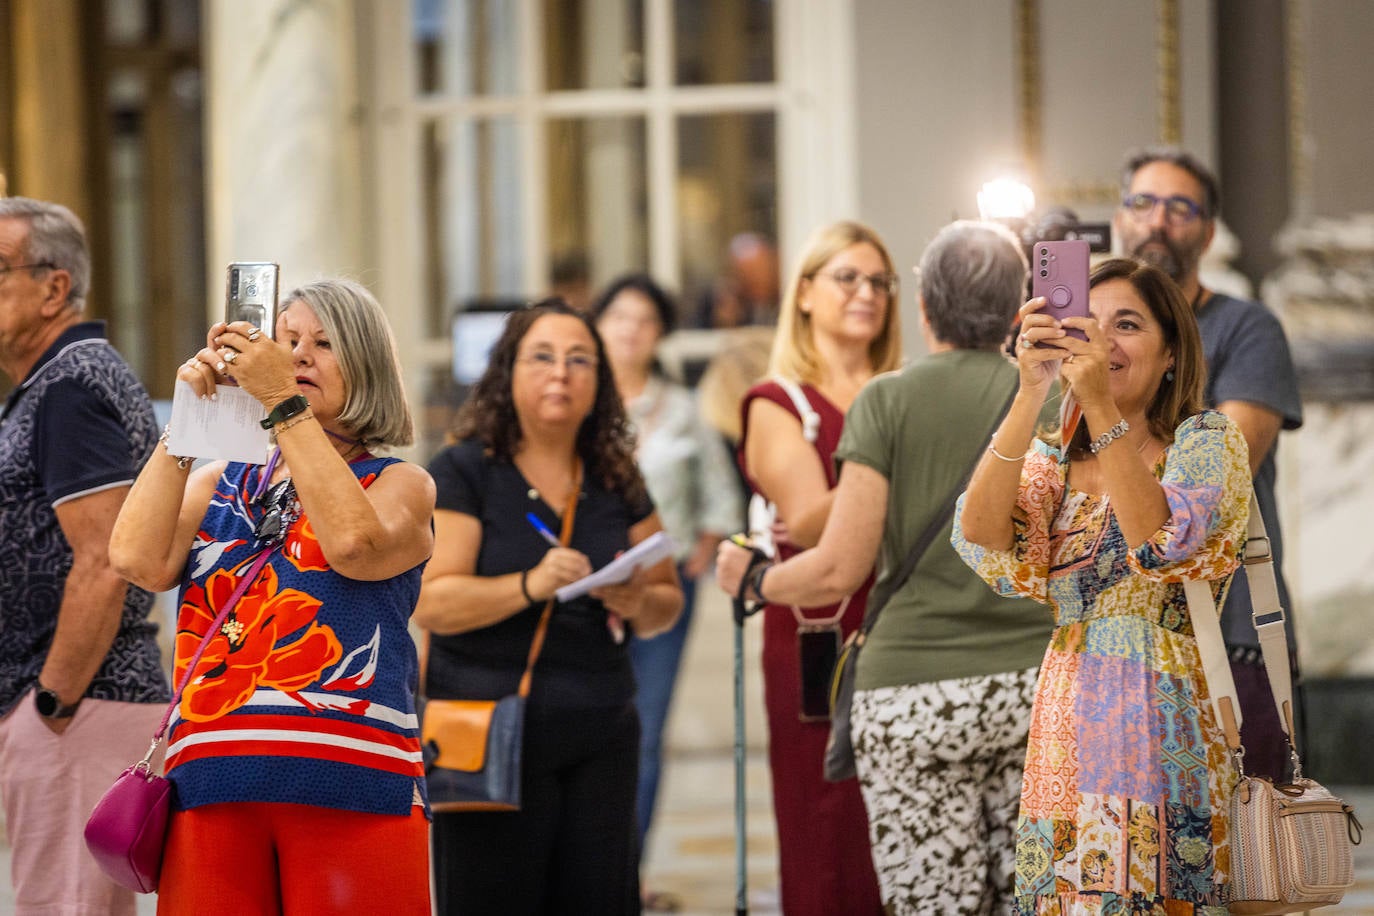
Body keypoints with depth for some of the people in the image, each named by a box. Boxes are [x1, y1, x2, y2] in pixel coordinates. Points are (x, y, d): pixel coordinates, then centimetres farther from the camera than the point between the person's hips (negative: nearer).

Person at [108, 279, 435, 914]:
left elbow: (353, 544, -14)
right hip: (211, 791, 3)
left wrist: (283, 402, -14)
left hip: (351, 789, -3)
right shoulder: (217, 484, 20)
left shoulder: (401, 486, 11)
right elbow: (138, 559, 0)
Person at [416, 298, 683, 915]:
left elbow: (666, 601, 18)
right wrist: (529, 587, -24)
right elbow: (430, 603, -10)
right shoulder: (463, 472, -1)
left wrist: (639, 602, -6)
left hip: (600, 739, 5)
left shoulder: (616, 483, 14)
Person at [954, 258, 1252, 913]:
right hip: (1067, 718, 4)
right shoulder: (1055, 458, 15)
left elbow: (1161, 543, -16)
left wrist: (1100, 405, -22)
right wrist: (1031, 392, -14)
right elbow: (981, 537, -7)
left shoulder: (1207, 441, 4)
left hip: (1167, 720, -4)